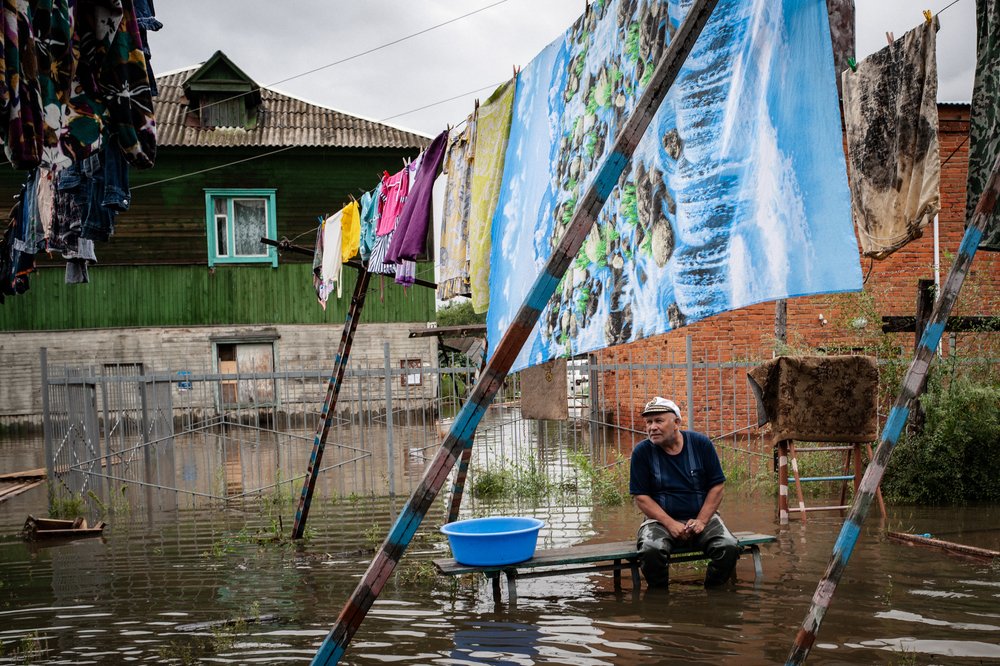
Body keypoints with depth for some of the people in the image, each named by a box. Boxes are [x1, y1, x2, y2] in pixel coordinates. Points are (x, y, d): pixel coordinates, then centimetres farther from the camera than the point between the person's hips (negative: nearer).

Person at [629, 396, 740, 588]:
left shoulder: (701, 444, 0)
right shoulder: (642, 452, -3)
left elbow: (716, 487, 1)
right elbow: (641, 497, -4)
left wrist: (701, 521, -12)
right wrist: (670, 524, -15)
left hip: (702, 516, 1)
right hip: (661, 519, -1)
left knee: (729, 548, -25)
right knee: (650, 550, -33)